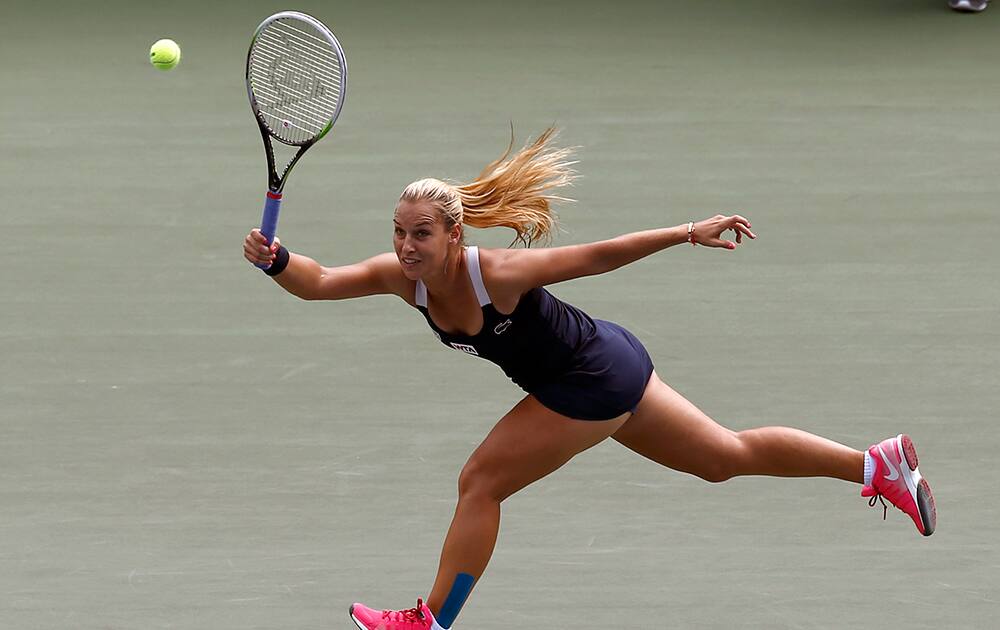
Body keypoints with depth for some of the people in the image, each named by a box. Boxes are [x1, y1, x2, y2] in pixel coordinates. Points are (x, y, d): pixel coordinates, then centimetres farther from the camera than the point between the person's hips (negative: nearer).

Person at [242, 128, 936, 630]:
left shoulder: (496, 273, -32)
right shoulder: (402, 276, -13)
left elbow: (598, 255, -25)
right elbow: (318, 281, -19)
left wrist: (689, 233, -22)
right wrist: (277, 259, -40)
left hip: (595, 382, -8)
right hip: (608, 367, 8)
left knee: (480, 484, -7)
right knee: (728, 455, 20)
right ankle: (881, 464, 29)